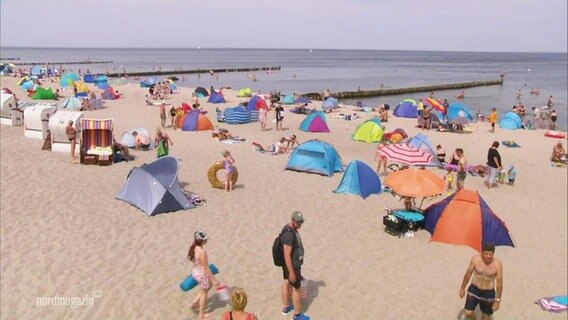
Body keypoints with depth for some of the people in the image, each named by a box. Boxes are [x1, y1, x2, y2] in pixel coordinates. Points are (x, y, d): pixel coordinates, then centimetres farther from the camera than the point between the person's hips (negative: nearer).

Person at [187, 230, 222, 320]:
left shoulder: (194, 248, -6)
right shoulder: (202, 252, -31)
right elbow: (206, 268, -24)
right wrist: (213, 280, -14)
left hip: (195, 272, 8)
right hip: (202, 274, -8)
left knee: (208, 286, 31)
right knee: (204, 293, 15)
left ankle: (194, 303, 37)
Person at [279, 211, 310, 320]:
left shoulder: (292, 229, 1)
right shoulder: (289, 234, -31)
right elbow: (287, 255, -31)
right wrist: (291, 272, -27)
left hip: (290, 263, 10)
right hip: (292, 265, -10)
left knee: (286, 283, 21)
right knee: (296, 288, 4)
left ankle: (285, 307, 39)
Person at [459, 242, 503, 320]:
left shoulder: (497, 264, -19)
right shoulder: (475, 259, -15)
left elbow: (499, 283, -10)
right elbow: (468, 273, -1)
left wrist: (497, 300, -7)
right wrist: (462, 288, 7)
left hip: (488, 293, -1)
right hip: (474, 290, 1)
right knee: (468, 313, -5)